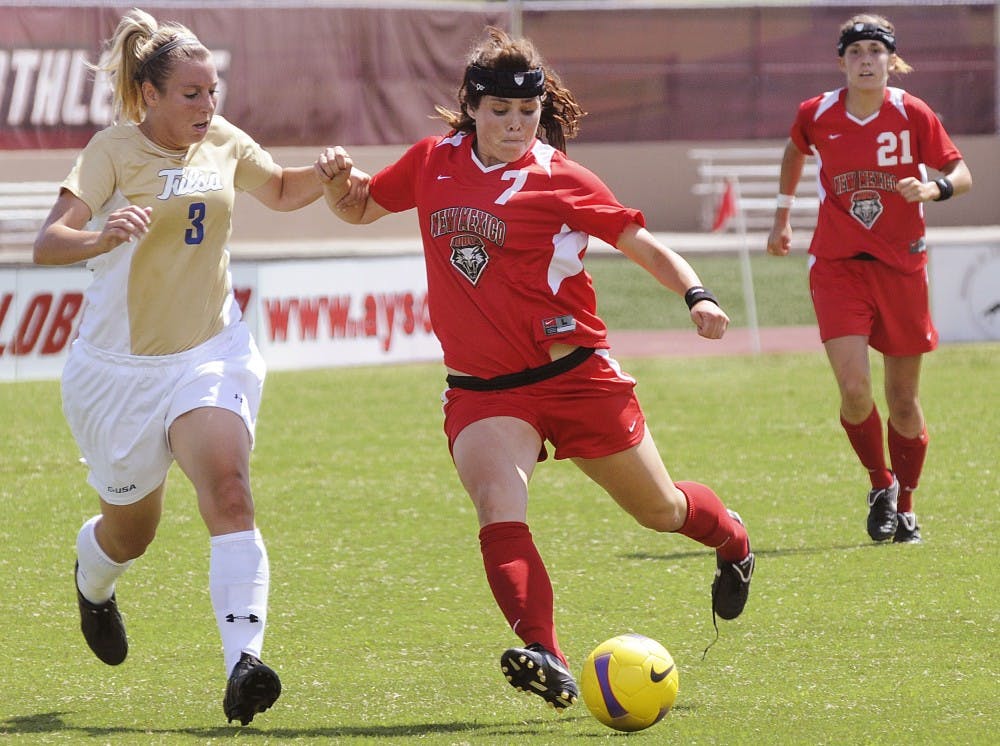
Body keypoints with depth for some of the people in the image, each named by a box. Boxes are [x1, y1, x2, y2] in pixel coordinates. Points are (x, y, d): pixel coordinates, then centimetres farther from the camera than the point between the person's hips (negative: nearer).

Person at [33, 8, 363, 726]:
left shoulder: (223, 143, 2)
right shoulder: (115, 149, -14)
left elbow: (282, 191, 24)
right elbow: (48, 242, -26)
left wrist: (328, 173, 1)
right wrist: (102, 237, -48)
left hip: (210, 353, 2)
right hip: (120, 366, -2)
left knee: (229, 491, -24)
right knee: (133, 531, 14)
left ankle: (244, 662, -34)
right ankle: (93, 581, 53)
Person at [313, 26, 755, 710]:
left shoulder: (558, 179, -6)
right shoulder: (434, 163, 6)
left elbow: (645, 245, -4)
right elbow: (359, 209, 21)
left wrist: (696, 295, -21)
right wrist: (339, 179, -1)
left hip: (574, 374, -2)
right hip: (483, 391, 2)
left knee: (660, 510, 14)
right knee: (498, 506, -26)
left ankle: (732, 539, 49)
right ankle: (546, 661, -39)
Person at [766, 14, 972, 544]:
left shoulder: (912, 114, -7)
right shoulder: (816, 115, -3)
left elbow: (961, 174, -4)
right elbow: (795, 151, 20)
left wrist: (934, 189, -25)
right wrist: (782, 214, 23)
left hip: (901, 266, 0)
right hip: (836, 264, 0)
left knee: (903, 399, 6)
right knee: (854, 391, -16)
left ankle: (905, 508, 25)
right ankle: (880, 485, 10)